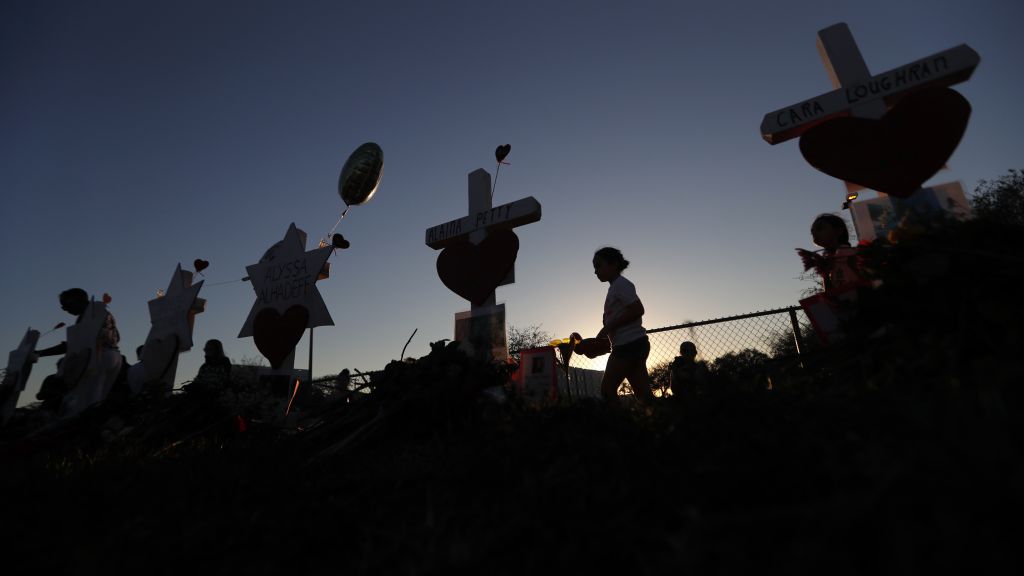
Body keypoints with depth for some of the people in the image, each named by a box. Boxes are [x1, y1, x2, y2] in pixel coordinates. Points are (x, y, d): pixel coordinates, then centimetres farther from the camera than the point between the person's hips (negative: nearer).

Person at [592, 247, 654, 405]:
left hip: (630, 344, -9)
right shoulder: (615, 287, 20)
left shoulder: (621, 284, -8)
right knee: (643, 393, 7)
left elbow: (638, 309, -19)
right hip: (632, 345, 9)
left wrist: (608, 327, -17)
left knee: (607, 388, -4)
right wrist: (602, 337, 8)